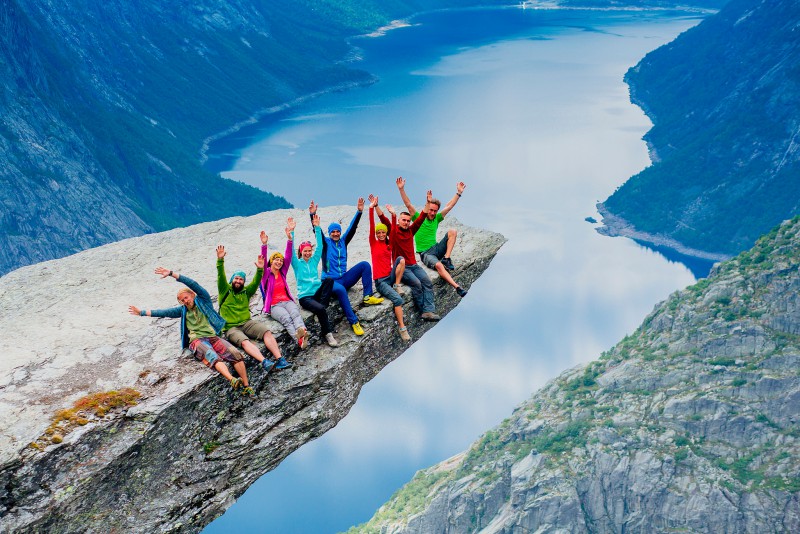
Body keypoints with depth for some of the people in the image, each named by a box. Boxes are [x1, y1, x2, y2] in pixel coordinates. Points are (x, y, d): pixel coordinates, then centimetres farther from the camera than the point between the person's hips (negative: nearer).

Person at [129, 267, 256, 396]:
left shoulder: (203, 301, 16)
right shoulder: (183, 310, 25)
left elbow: (194, 285, 4)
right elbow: (164, 312, 22)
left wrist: (172, 273, -1)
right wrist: (142, 312, 16)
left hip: (213, 336, 1)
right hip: (197, 340, 0)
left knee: (235, 353, -25)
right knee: (212, 356, -33)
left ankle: (246, 386, -30)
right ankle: (232, 380, -57)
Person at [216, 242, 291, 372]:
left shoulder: (246, 291, 17)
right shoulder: (225, 290, 8)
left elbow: (256, 283, 2)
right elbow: (221, 276, -6)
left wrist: (260, 270, -15)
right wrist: (220, 260, -21)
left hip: (247, 323, 4)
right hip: (230, 328, -4)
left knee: (267, 332, -22)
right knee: (244, 341, -33)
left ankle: (279, 359, -36)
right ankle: (264, 362, -53)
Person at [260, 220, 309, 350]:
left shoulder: (282, 272, 19)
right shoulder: (266, 274, 10)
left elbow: (288, 256, 10)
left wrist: (289, 237, -1)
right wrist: (264, 244, -25)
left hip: (287, 301, 3)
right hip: (274, 305, -3)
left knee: (295, 314, -33)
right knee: (286, 318, -35)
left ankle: (302, 331, -65)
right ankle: (299, 339, -64)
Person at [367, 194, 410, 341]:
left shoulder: (389, 243, 12)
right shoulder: (373, 243, 2)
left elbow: (394, 229, 2)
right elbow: (371, 226, -8)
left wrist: (393, 214, -11)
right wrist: (372, 208, -17)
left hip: (391, 277, 4)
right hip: (380, 281, -4)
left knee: (401, 259, -23)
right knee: (398, 299, -26)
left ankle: (397, 286, -16)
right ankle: (402, 328, -24)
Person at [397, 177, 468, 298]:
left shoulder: (436, 219, 11)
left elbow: (449, 206, 12)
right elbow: (408, 204, -11)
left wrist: (459, 193, 8)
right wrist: (401, 189, -21)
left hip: (436, 248, 5)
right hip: (425, 253, -5)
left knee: (452, 231, -14)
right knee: (438, 265, -36)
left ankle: (446, 259, -18)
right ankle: (457, 287, -43)